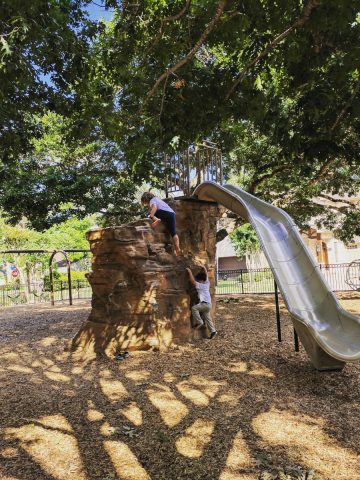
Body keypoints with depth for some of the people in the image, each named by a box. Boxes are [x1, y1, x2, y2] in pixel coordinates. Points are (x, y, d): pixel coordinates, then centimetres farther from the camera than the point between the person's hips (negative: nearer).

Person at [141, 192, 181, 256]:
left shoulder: (152, 200, 8)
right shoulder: (158, 199, 36)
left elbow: (155, 206, -14)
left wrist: (152, 215, -26)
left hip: (166, 213, -8)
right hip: (173, 214, 8)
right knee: (173, 233, 6)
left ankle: (157, 220, -32)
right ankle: (177, 249, -1)